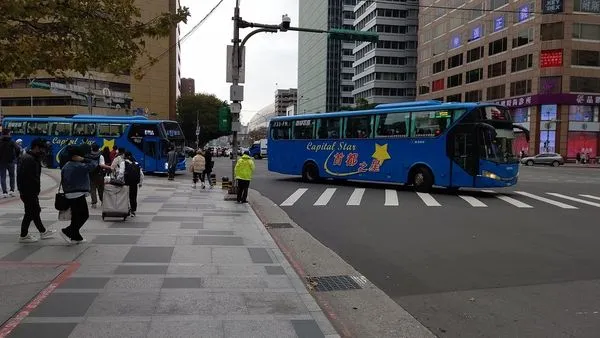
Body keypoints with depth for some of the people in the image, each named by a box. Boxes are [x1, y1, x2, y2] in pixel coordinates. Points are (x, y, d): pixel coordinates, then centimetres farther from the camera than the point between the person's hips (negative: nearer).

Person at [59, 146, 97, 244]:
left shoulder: (65, 167, 12)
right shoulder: (80, 166, -14)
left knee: (76, 216, 14)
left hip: (69, 195, 9)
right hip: (78, 195, -9)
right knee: (84, 215, -2)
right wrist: (84, 160, -8)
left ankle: (76, 237, 17)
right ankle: (67, 232, -8)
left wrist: (66, 192, 21)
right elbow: (94, 164, -13)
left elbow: (63, 181, 16)